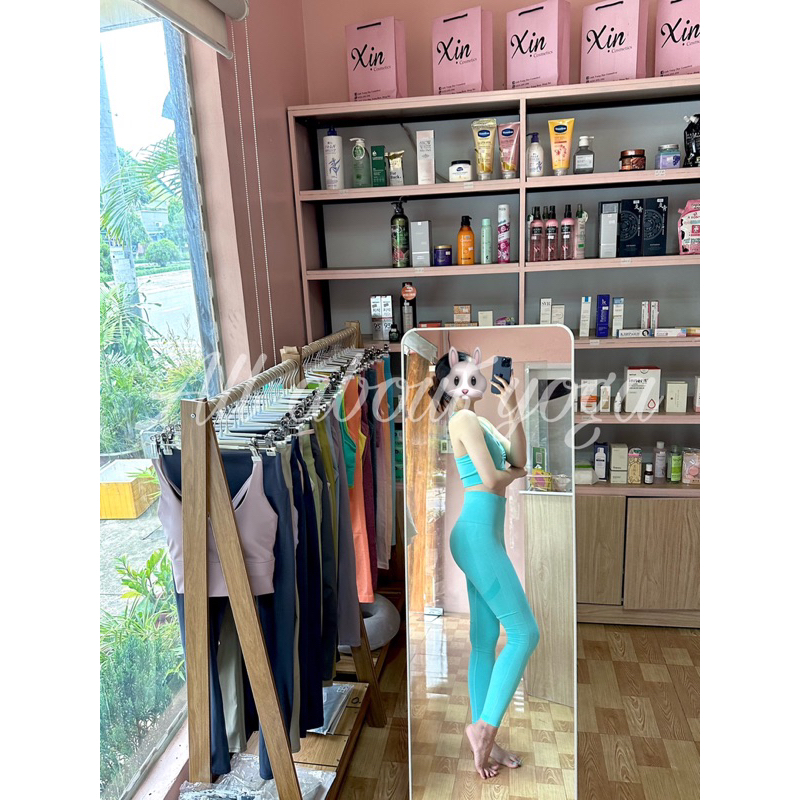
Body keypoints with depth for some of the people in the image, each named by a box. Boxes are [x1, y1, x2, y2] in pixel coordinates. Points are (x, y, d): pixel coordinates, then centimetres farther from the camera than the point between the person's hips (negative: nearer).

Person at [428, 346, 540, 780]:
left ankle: (483, 736, 21)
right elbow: (491, 479, -17)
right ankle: (485, 725, 4)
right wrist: (513, 474, 5)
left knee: (485, 639, 12)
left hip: (485, 535, 9)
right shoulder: (464, 420, -11)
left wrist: (513, 412, 1)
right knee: (524, 633, -6)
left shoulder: (480, 420, 17)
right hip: (477, 533, -9)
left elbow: (518, 459, 11)